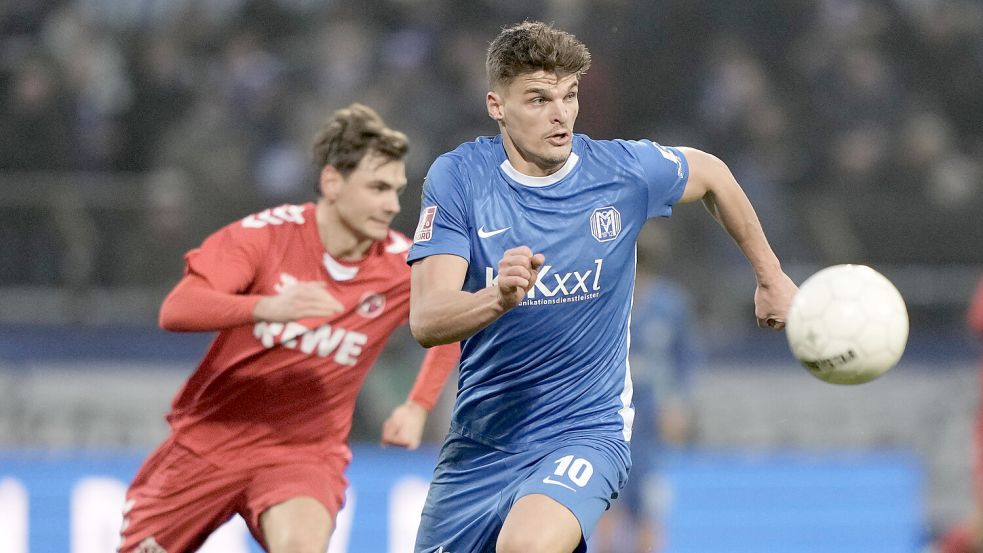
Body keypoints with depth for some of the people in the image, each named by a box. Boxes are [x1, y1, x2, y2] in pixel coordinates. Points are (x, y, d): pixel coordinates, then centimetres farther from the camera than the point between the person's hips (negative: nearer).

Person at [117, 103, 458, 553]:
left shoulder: (402, 267, -10)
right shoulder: (267, 234, -17)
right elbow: (175, 311, -29)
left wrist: (417, 407, -1)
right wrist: (268, 306, -45)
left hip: (306, 452, 0)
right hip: (210, 438, 0)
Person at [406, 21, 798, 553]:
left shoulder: (624, 170, -8)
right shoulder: (457, 178, -10)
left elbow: (712, 175, 15)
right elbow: (425, 320, -19)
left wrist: (769, 275, 25)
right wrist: (497, 298, -40)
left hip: (585, 430, -3)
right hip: (480, 443, 3)